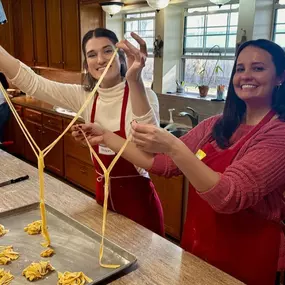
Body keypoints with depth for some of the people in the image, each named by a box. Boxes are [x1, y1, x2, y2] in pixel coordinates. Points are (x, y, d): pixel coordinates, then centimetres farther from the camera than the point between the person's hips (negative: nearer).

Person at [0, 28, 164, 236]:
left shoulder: (143, 95, -17)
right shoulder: (85, 97, -3)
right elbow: (31, 83, -11)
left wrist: (135, 80, -49)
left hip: (138, 200, -5)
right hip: (104, 196, 5)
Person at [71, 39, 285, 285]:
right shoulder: (216, 126, 2)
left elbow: (229, 197, -30)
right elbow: (162, 162, 0)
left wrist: (174, 147, -41)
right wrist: (106, 137, -4)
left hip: (246, 262, -5)